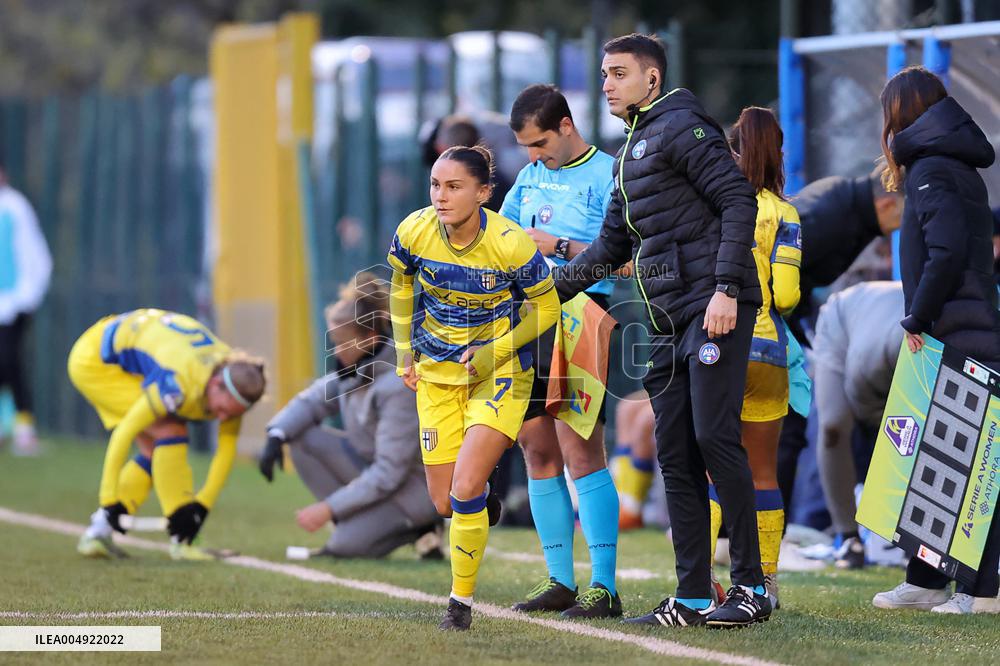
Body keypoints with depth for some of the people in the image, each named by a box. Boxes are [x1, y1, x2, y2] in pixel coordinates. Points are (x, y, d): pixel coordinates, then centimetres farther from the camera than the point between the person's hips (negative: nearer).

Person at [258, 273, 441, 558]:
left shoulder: (400, 386, -30)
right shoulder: (356, 363, -5)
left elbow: (388, 474, -28)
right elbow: (313, 401, 4)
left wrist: (328, 509, -26)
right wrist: (276, 436, -17)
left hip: (412, 488, -9)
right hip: (371, 464, 9)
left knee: (345, 546, -24)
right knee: (302, 436, -7)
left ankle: (415, 526, 1)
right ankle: (352, 524, -2)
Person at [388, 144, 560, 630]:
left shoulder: (509, 244, -23)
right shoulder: (413, 232, -14)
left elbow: (545, 307, -7)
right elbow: (401, 285, 10)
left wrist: (493, 353, -16)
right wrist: (405, 352, 9)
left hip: (500, 371, -4)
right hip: (436, 372, 4)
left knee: (465, 488, -19)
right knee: (444, 503, 4)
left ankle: (461, 601, -2)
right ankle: (483, 505, 42)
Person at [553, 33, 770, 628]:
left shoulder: (680, 128, -4)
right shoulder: (632, 153, 24)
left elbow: (739, 199, -13)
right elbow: (610, 248, 31)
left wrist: (726, 288, -21)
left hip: (714, 310, -9)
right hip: (670, 322, 9)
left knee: (714, 437, -13)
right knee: (676, 455, 5)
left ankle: (752, 588, -10)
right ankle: (693, 599, 6)